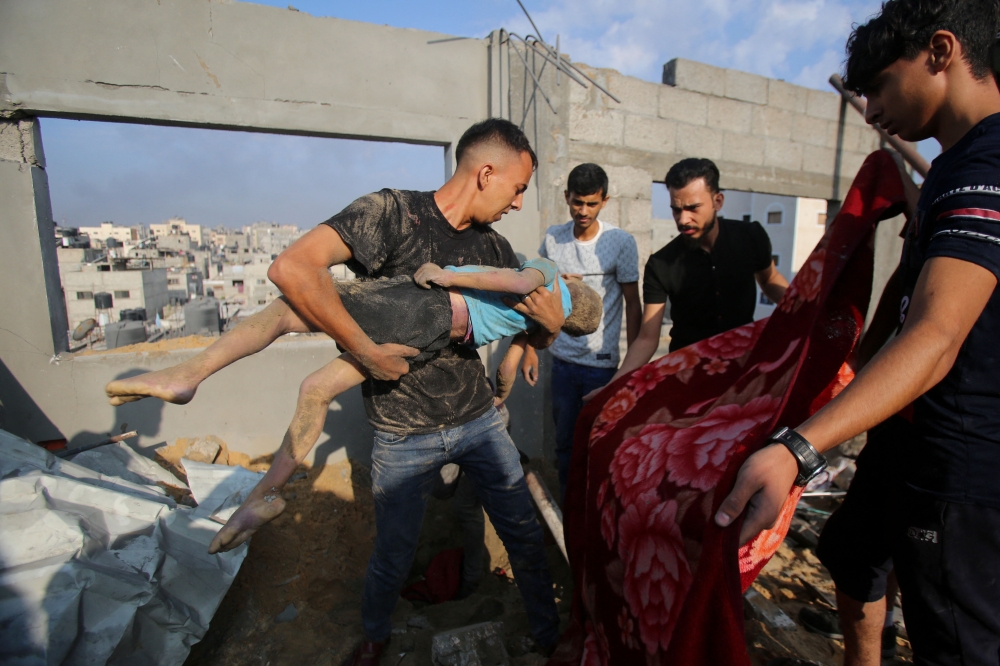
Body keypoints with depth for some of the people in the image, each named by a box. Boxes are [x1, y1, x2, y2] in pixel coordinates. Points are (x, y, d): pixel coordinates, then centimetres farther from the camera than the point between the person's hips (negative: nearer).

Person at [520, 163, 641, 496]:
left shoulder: (621, 242, -7)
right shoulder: (553, 237, 2)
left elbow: (632, 303, -2)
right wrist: (529, 348, 8)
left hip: (602, 362, -3)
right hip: (561, 358, 4)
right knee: (564, 442, 15)